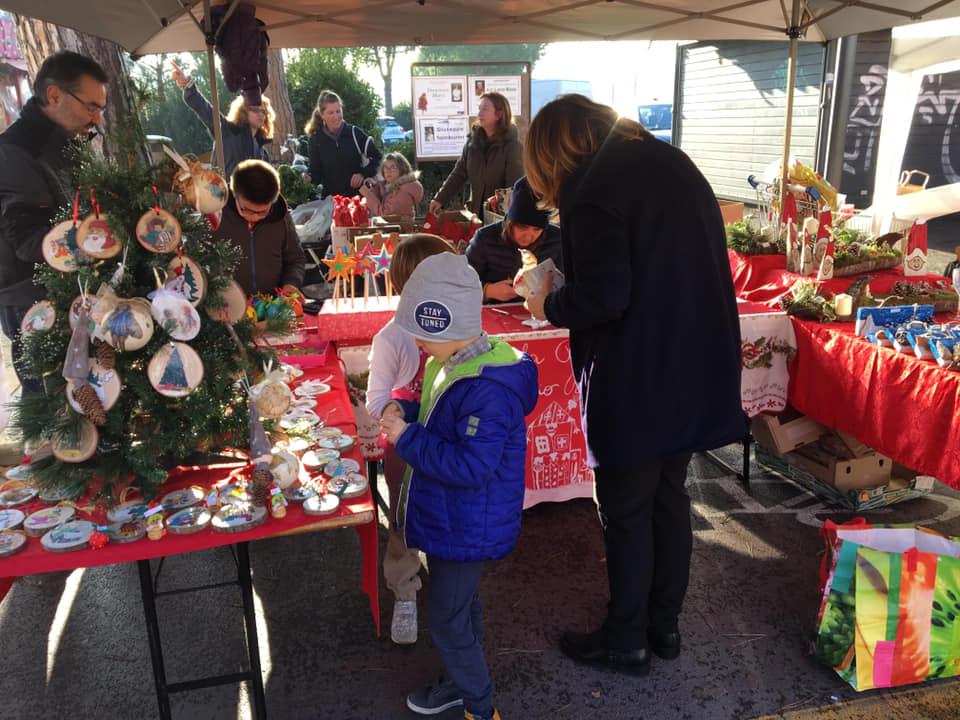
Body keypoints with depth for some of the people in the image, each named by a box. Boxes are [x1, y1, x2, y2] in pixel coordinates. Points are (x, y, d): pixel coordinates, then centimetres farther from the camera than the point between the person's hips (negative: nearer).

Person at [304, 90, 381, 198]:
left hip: (358, 195, -1)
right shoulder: (315, 140, 0)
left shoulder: (354, 133, -4)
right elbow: (316, 171, 4)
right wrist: (309, 178, -18)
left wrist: (363, 174, -11)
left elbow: (377, 156, 2)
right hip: (331, 198, 1)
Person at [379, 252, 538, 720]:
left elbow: (471, 466, -33)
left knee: (448, 620, 7)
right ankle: (463, 682, 47)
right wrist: (406, 413, -4)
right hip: (450, 519, 10)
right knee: (460, 605, 26)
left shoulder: (488, 390, -31)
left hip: (467, 529, -9)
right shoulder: (454, 363, 0)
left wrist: (407, 439, -26)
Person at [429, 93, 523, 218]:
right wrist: (440, 199, 1)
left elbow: (515, 184, -14)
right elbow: (459, 173, 9)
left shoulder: (512, 144, -10)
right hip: (476, 211, 5)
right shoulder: (473, 140, 5)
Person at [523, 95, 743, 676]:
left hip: (638, 381, -8)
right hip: (697, 366, 8)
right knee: (670, 498, 20)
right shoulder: (674, 163, 10)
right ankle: (665, 625, 36)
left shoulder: (593, 189, -16)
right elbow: (689, 264, 14)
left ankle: (626, 641, 27)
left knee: (627, 514, 9)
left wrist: (549, 306, -4)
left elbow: (602, 297, -24)